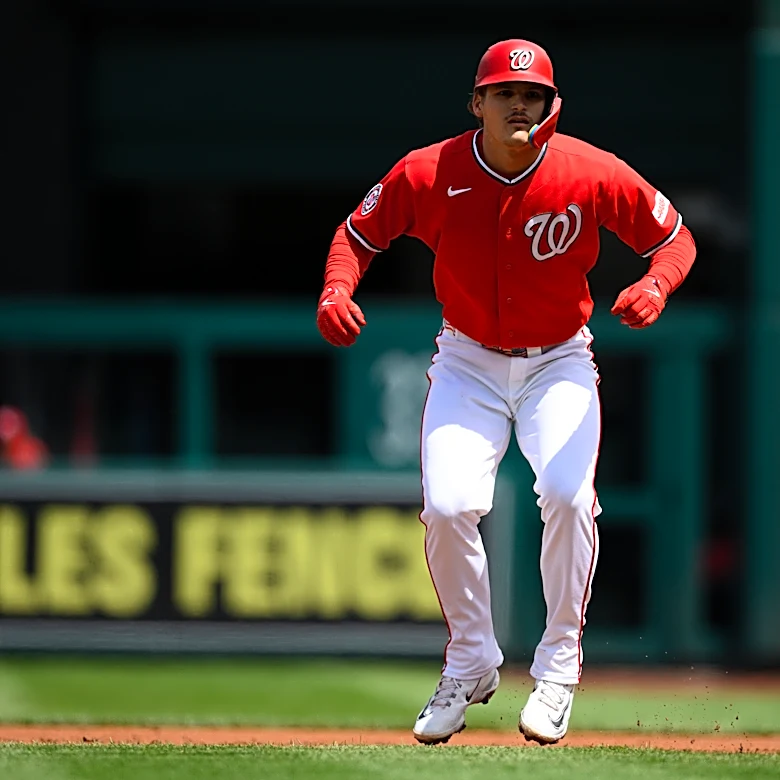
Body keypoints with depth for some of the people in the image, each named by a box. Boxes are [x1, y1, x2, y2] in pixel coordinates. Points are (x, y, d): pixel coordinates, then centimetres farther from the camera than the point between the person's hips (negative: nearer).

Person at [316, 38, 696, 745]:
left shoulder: (593, 174, -16)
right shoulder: (429, 174, -14)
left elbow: (675, 237, -5)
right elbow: (358, 233, 1)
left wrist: (655, 287, -27)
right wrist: (337, 293, -20)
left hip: (559, 364, -1)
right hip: (468, 362, 1)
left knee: (568, 494, -25)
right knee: (449, 506, -18)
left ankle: (559, 664, -6)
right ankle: (471, 662, 7)